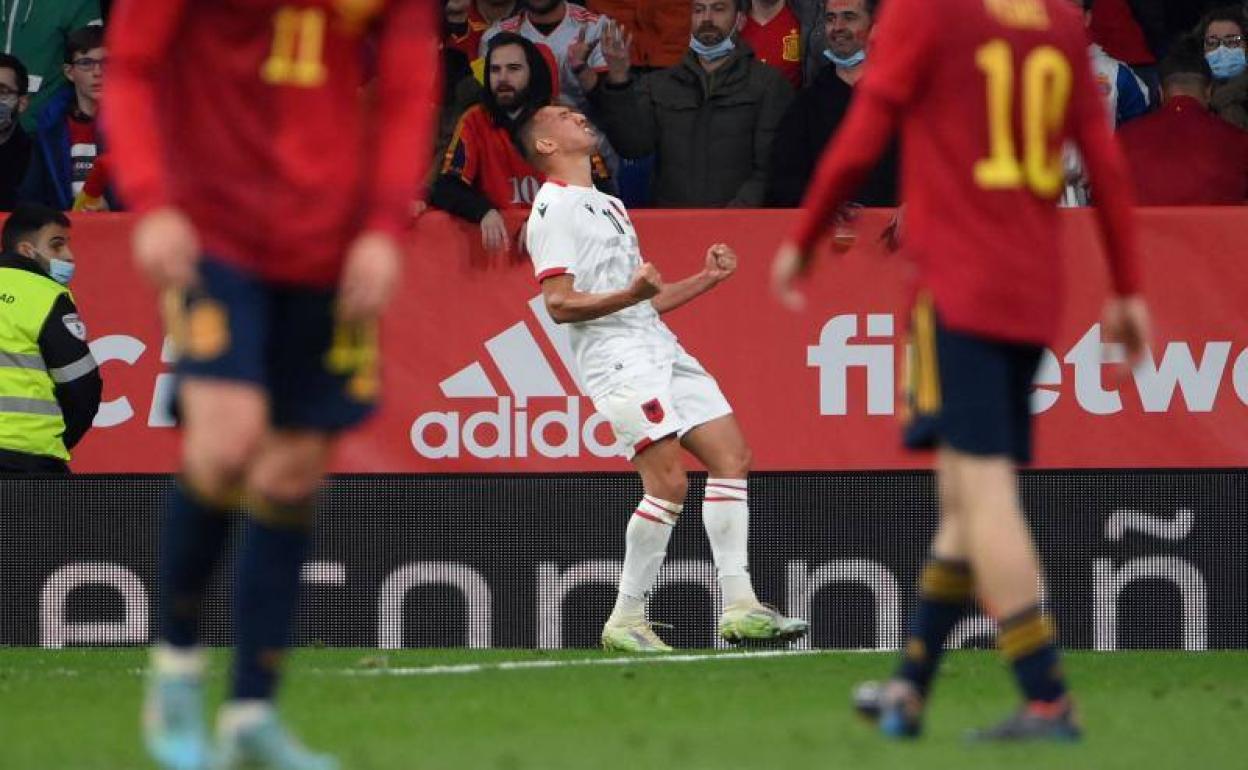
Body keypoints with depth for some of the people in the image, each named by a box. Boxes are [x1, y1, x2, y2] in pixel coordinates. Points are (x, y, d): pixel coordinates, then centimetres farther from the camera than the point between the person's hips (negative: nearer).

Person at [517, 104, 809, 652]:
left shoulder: (607, 205, 27)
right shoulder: (554, 210, -4)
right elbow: (559, 303, -14)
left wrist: (706, 279, 19)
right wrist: (629, 294, -26)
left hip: (660, 348, 9)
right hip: (616, 359, -9)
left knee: (732, 457, 1)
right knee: (669, 483, -18)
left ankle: (740, 607, 0)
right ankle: (625, 621, -10)